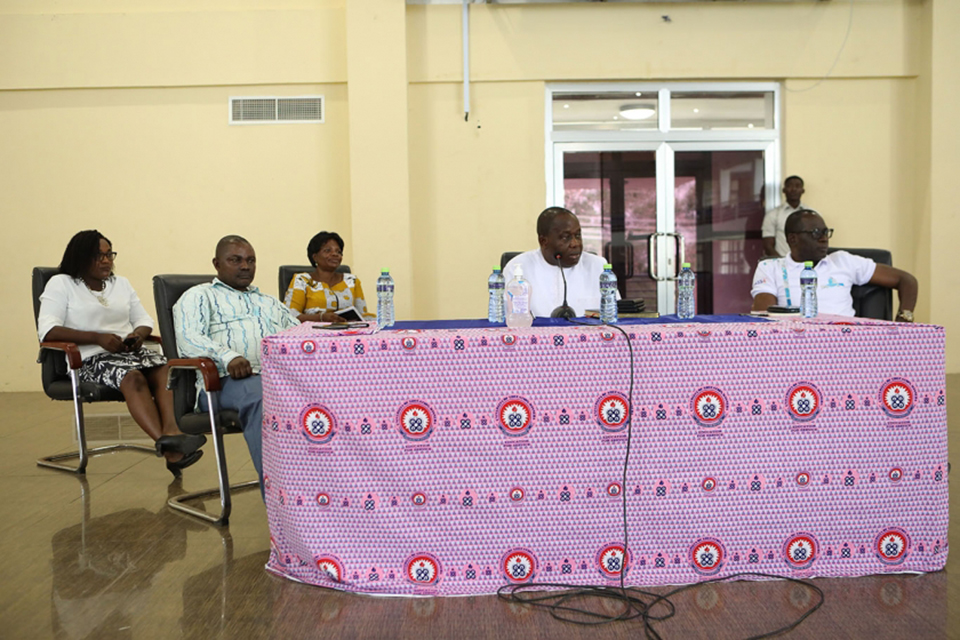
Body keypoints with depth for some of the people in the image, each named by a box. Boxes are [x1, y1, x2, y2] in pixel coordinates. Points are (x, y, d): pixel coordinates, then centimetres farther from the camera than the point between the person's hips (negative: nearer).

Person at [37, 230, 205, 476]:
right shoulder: (60, 284, 8)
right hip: (90, 359, -5)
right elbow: (48, 331, -6)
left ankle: (171, 431, -53)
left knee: (164, 369, -31)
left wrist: (138, 335, -2)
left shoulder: (121, 283, 26)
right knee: (133, 377, -37)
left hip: (131, 352, 5)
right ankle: (166, 444, -54)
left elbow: (144, 320, 25)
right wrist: (98, 338, -16)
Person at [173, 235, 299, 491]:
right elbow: (188, 339, 0)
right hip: (228, 380, -4)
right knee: (260, 398, -42)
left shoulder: (270, 303, 36)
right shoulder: (198, 296, 19)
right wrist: (228, 356, -20)